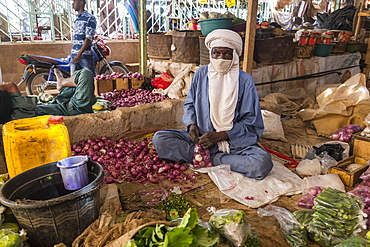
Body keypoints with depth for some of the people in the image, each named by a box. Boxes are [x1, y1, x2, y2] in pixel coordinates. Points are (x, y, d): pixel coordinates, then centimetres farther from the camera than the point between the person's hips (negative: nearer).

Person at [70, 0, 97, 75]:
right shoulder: (77, 19, 18)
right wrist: (72, 54, 16)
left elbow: (88, 38, -13)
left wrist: (79, 54, -20)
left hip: (85, 55, -7)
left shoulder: (90, 18, -5)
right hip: (74, 56, 7)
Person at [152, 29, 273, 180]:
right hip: (201, 136, 2)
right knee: (159, 139, -17)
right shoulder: (201, 74, 2)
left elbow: (251, 122, -6)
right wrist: (191, 125, -7)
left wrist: (220, 136, -18)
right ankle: (210, 157, -15)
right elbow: (190, 104, 14)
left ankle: (214, 159, -13)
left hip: (234, 140, -2)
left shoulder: (244, 80, -6)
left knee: (263, 163, -30)